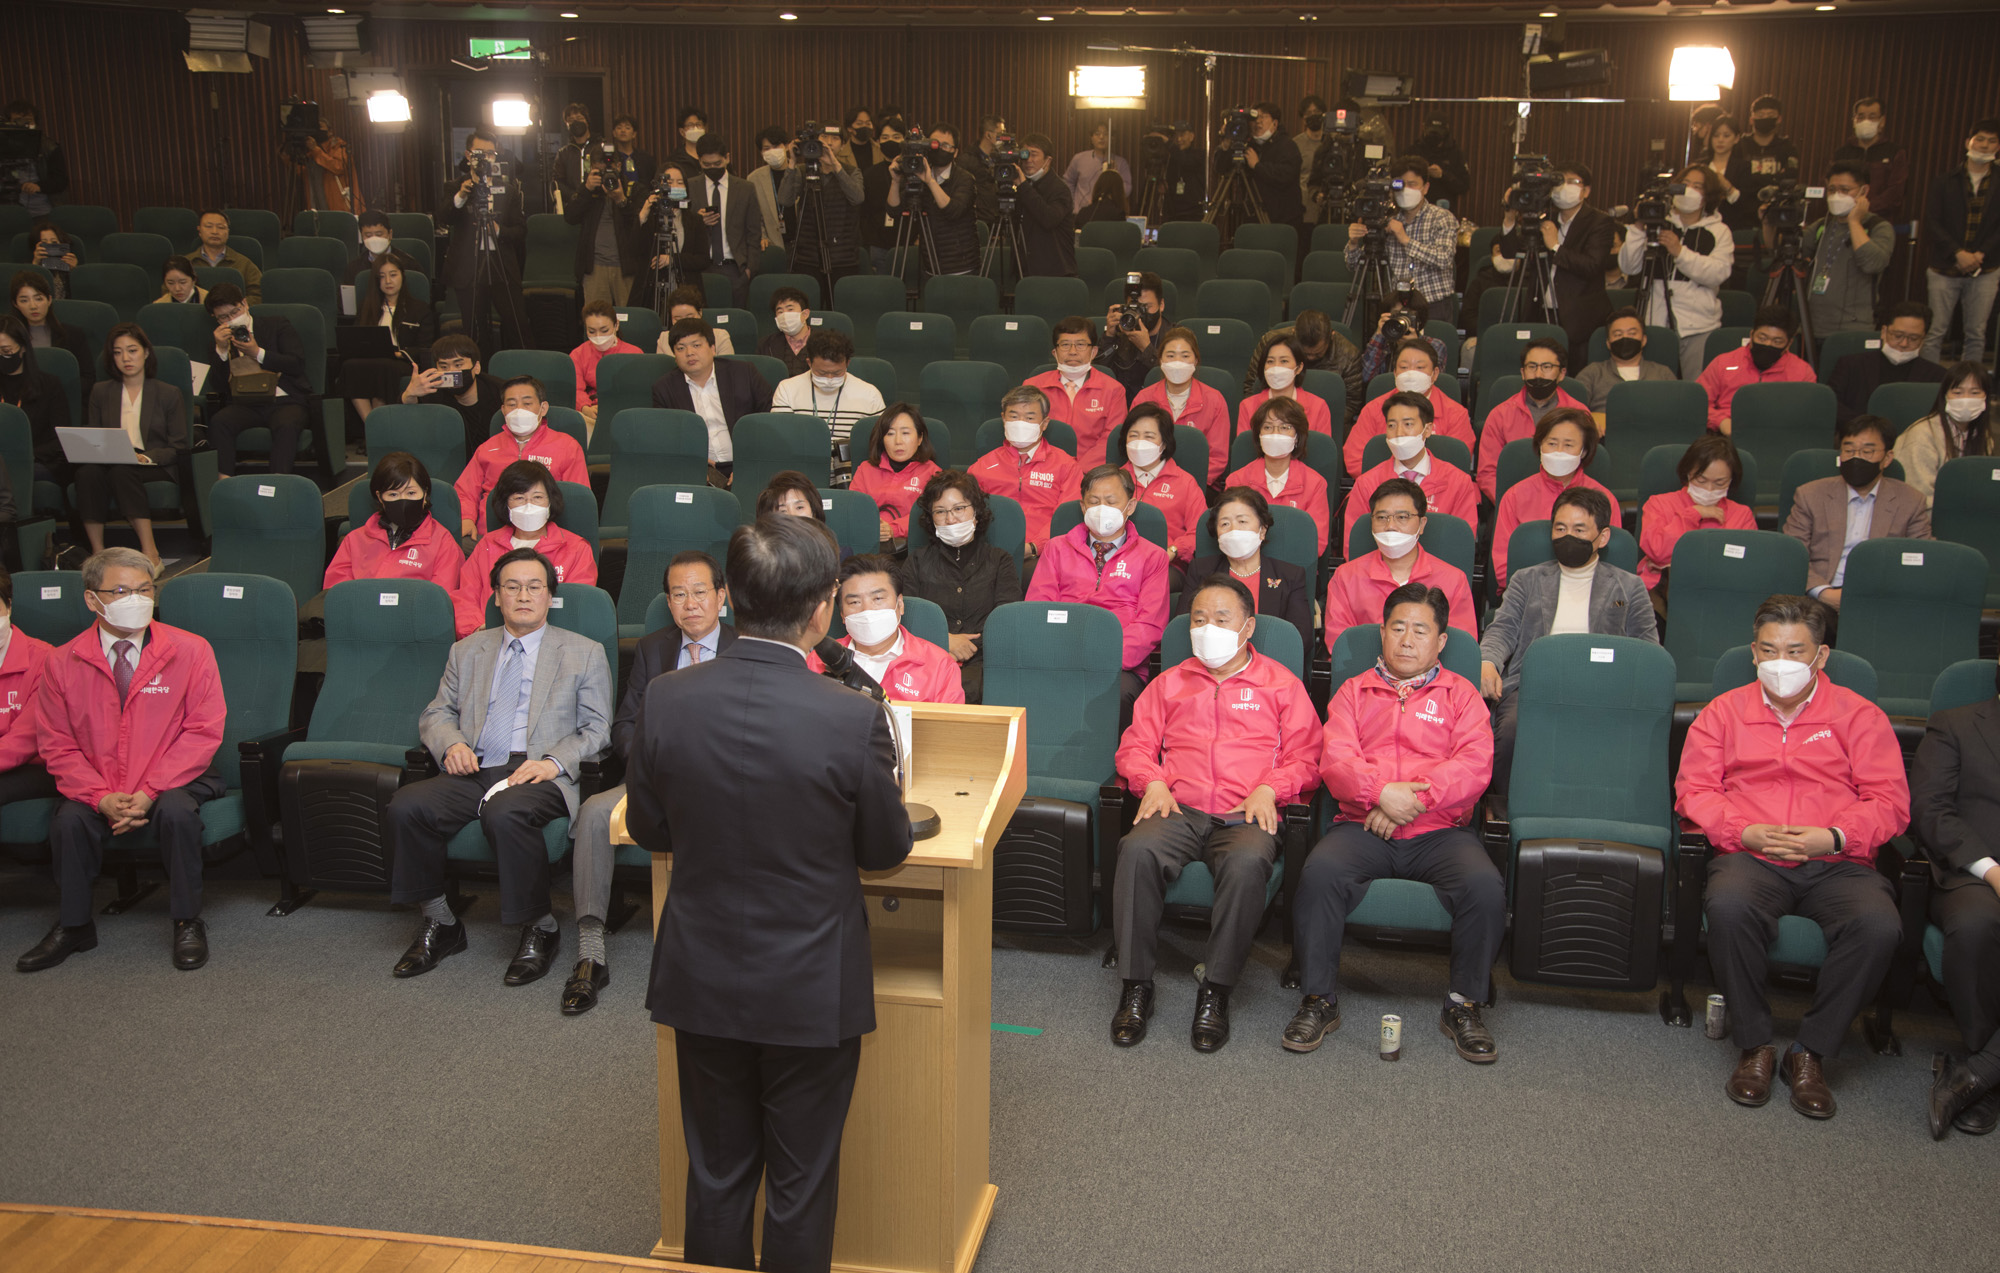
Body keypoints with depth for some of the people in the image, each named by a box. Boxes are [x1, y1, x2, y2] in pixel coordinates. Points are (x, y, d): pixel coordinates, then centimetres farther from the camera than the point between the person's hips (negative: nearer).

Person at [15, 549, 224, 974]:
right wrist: (101, 797, -17)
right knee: (69, 820, -26)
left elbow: (203, 732, -9)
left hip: (171, 779, -2)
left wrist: (150, 791, -19)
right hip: (96, 786, 2)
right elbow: (56, 745, 1)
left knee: (176, 811, -32)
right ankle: (73, 926, -1)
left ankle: (187, 923, -12)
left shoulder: (190, 651, -5)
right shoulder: (62, 663, 0)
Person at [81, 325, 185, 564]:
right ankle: (97, 552, -34)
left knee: (121, 472, -38)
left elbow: (178, 447, 5)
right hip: (109, 463, 2)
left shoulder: (169, 394, 12)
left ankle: (150, 552, -42)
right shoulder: (100, 392, 21)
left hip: (154, 468, -2)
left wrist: (146, 457, -15)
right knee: (87, 472, -34)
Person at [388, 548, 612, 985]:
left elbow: (597, 730, 7)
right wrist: (451, 744, -1)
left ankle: (541, 928, -17)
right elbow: (436, 714, 23)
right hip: (474, 770, 4)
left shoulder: (584, 653, 13)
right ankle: (440, 924, -5)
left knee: (505, 814, -38)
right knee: (406, 806, -25)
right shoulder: (467, 650, 23)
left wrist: (554, 762, -11)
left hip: (539, 775, -4)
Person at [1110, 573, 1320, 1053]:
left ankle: (1216, 992, -25)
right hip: (1179, 809, 2)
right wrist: (1152, 782, -1)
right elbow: (1135, 745, 19)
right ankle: (1135, 986, -24)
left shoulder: (1280, 684, 19)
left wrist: (1269, 788, -8)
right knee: (1138, 849, -33)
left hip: (1246, 814, -2)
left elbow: (1307, 757, 11)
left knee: (1248, 863, -38)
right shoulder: (1170, 682, 26)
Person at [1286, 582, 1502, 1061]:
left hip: (1440, 830, 0)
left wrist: (1415, 798, -12)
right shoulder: (1353, 691, 20)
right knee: (1320, 873, -31)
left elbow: (1475, 766, 1)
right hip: (1363, 827, 0)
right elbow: (1335, 761, 4)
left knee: (1485, 886, -30)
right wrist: (1382, 793, -16)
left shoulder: (1460, 694, 17)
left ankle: (1464, 1005, -9)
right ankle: (1319, 1000, -15)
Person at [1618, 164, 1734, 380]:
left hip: (1699, 329, -1)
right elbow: (1628, 267, 4)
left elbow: (1718, 273, -9)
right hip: (1656, 322, 1)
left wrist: (1680, 252, -17)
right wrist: (1638, 229, -6)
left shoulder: (1719, 231, 9)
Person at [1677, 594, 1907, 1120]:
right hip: (1750, 857, 0)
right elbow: (1693, 789, 9)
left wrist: (1832, 836, -12)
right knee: (1728, 906, -36)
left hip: (1836, 863, 0)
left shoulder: (1859, 715, 13)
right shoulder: (1724, 712, 16)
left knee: (1878, 924, -33)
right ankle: (1754, 1046, -15)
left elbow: (1890, 802, 5)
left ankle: (1810, 1053, -14)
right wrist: (1745, 831, -8)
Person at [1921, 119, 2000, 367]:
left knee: (1976, 334, 3)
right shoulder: (1944, 183, 5)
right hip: (1944, 269, -1)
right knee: (1935, 331, -3)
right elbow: (1932, 223, -3)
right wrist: (1958, 253, -14)